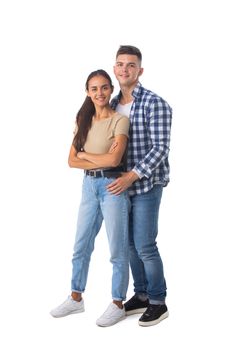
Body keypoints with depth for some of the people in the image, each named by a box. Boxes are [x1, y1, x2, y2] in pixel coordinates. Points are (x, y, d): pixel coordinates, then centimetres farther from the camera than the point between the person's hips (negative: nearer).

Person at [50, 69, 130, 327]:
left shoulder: (120, 120, -9)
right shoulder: (83, 120, 8)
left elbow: (114, 160, -21)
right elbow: (72, 161, 1)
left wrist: (85, 154, -6)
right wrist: (102, 160, -13)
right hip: (89, 185, 6)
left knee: (117, 249, 5)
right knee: (81, 246, 15)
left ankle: (118, 305, 19)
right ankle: (76, 299, 31)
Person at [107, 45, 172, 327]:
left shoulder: (155, 104, -12)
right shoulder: (113, 104, 9)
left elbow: (160, 148, -17)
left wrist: (132, 176, -21)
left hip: (146, 184, -7)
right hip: (123, 183, 7)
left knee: (145, 246, -5)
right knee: (131, 244, 12)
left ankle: (158, 303, 12)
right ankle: (141, 296, 27)